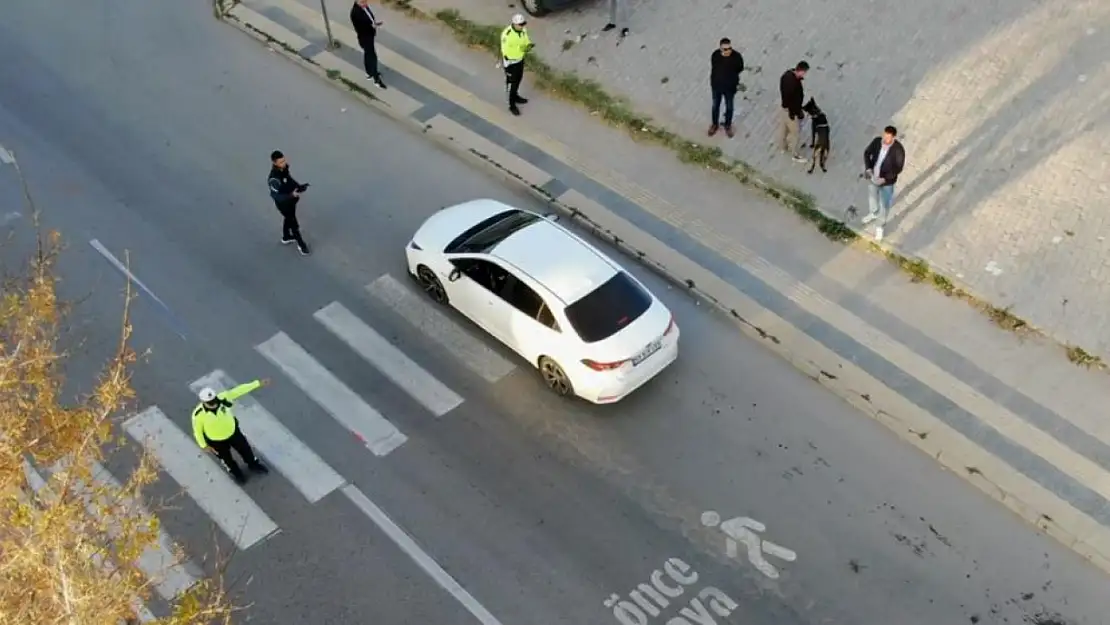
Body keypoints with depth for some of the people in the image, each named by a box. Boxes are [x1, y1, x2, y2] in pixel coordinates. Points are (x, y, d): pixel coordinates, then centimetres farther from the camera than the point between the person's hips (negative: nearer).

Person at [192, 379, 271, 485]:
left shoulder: (222, 398, -30)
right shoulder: (198, 414, -34)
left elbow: (239, 390, -23)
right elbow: (197, 430, -16)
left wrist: (258, 383, -21)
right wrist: (204, 445, -10)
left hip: (233, 432, 3)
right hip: (216, 441, -2)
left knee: (245, 449, 25)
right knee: (226, 458, 25)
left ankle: (254, 465, 57)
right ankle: (237, 473, 57)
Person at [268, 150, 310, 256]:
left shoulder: (284, 168, -14)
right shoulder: (274, 178, -38)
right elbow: (275, 195, -33)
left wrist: (299, 186, -10)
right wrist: (291, 195, -42)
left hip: (291, 200, 8)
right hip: (283, 203, -8)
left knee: (288, 218, 29)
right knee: (293, 223, 11)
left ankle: (286, 237, 54)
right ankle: (301, 244, 33)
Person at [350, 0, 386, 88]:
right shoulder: (355, 12, -30)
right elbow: (359, 27, -26)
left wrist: (375, 22, -7)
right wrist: (372, 25, -26)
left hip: (369, 35, 9)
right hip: (365, 38, -9)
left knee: (368, 54, 25)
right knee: (372, 57, 1)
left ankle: (370, 73, 44)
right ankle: (377, 79, 14)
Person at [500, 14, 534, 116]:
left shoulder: (523, 30, -11)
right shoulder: (507, 34, -32)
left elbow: (526, 41, 3)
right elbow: (505, 51, -25)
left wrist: (528, 46, -21)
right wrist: (507, 67, -21)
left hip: (520, 59, 7)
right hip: (510, 61, -7)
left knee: (518, 79, 25)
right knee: (511, 83, 7)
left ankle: (515, 96, 49)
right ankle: (512, 105, 24)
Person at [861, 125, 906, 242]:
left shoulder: (898, 150, -30)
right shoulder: (877, 141, -20)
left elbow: (898, 168, -22)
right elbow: (867, 153, -5)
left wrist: (884, 179, -29)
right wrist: (868, 169, -20)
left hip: (887, 181, -4)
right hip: (873, 177, 4)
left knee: (884, 205, 14)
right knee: (872, 196, 31)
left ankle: (880, 226, 38)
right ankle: (873, 213, 62)